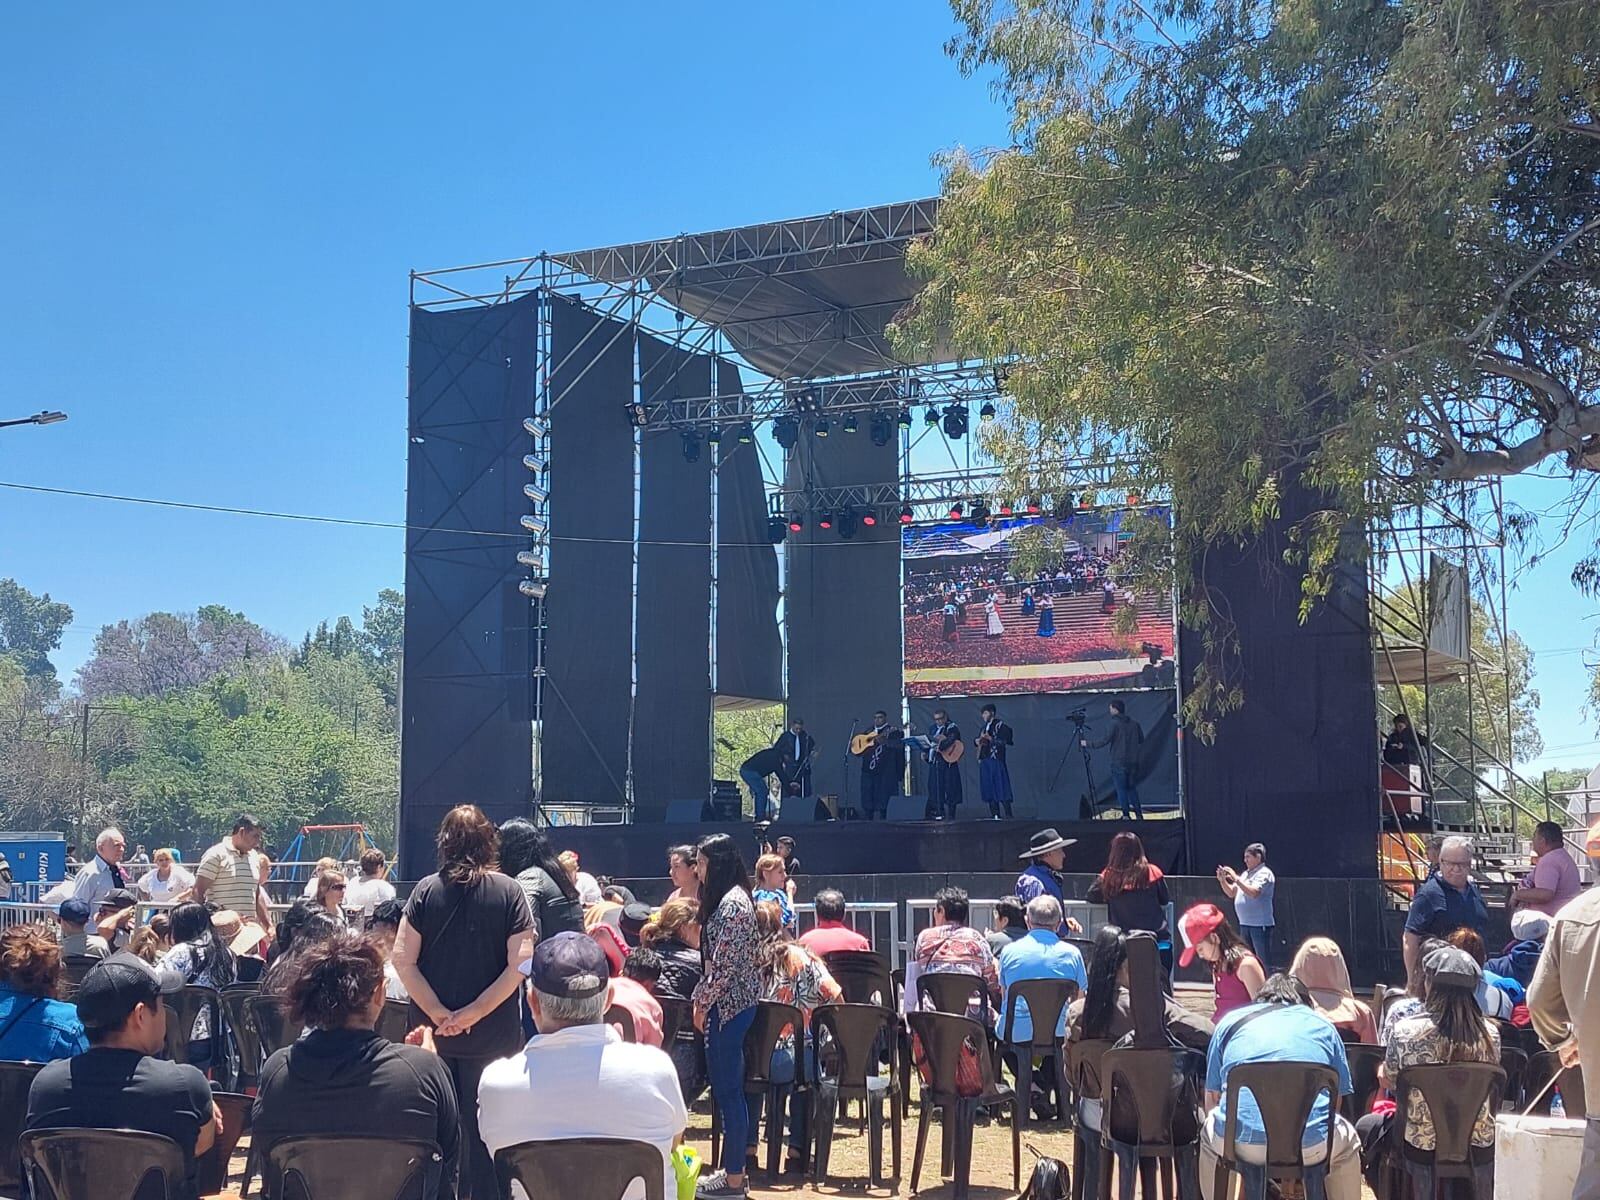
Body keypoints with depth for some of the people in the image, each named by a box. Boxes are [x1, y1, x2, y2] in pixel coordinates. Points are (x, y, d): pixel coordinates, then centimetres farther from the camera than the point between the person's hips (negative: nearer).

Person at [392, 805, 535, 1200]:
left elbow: (402, 960, -8)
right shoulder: (508, 891, -5)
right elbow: (518, 964, -13)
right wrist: (473, 1014, -12)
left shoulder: (426, 890, -2)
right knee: (484, 1130, 8)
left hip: (436, 1034, 1)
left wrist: (440, 1015, -8)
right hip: (493, 1035, -1)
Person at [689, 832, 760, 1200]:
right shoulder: (725, 898, 15)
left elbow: (725, 964, -20)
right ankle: (732, 1168, 21)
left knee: (728, 1090, -4)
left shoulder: (732, 902, -17)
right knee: (726, 1087, 14)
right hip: (728, 1004, 10)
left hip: (729, 1004, -10)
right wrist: (705, 1000, 16)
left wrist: (702, 1002, -12)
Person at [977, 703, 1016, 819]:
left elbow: (1006, 741, -13)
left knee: (1001, 789, -9)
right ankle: (995, 815, 11)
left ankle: (1009, 816, -8)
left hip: (996, 761, -8)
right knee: (989, 790, 7)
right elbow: (979, 740, 30)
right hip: (984, 761, 8)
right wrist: (978, 741, 7)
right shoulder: (984, 727, 18)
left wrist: (991, 739, -18)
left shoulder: (999, 725, -5)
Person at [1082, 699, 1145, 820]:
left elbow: (1105, 740, -13)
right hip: (1133, 762, 6)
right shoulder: (1134, 723, 7)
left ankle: (1126, 815, -4)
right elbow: (1141, 740, 13)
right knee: (1132, 788, 14)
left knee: (1121, 789, -1)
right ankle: (1138, 815, 11)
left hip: (1119, 763, -6)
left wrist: (1088, 744, -2)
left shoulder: (1115, 724, -10)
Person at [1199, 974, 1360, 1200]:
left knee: (1209, 1131, 36)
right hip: (1311, 1146, 0)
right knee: (1347, 1141, 34)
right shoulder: (1323, 1027, 21)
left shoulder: (1229, 1022, 21)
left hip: (1240, 1144, 0)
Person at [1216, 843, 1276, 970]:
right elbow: (1231, 893, 20)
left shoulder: (1264, 873, -8)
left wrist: (1235, 878, -20)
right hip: (1245, 924, 9)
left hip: (1260, 925, -9)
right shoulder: (1246, 874, 17)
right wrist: (1222, 880, 3)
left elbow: (1253, 892, -23)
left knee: (1264, 963, -9)